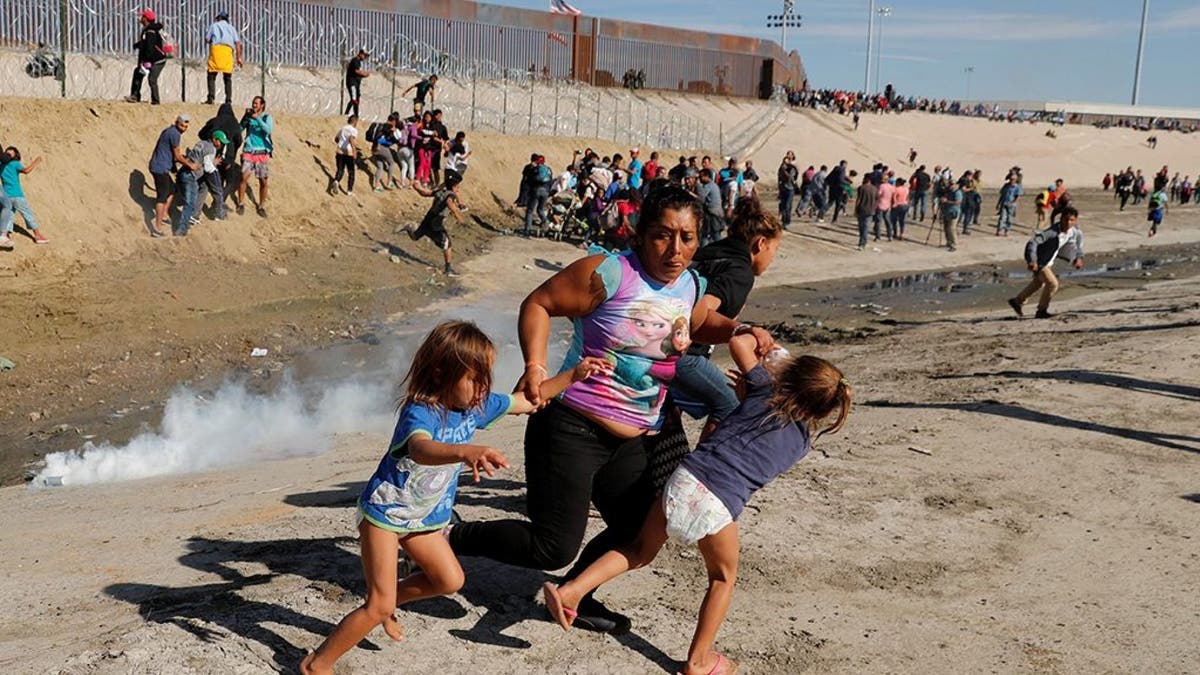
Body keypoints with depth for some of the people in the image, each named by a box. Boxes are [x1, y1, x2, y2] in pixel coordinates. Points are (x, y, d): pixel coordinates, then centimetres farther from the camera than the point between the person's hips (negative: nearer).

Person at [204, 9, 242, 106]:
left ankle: (211, 98, -16)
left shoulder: (214, 25, 20)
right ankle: (228, 99, -5)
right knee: (228, 77, 5)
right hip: (228, 50, 2)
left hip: (216, 48, -2)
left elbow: (207, 40, 12)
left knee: (211, 75, -2)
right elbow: (238, 43, 11)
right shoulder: (231, 28, 25)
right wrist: (238, 58, 7)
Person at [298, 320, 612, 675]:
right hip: (385, 511, -8)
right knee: (378, 607, -8)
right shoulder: (419, 412, -33)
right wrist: (467, 452, -75)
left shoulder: (477, 405, -9)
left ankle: (389, 602, 36)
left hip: (424, 516, 8)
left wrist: (573, 376, -4)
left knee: (450, 580, 14)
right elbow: (420, 449, -56)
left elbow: (528, 400, 5)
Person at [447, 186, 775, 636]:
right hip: (572, 428, -8)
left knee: (638, 533, 19)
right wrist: (535, 366, -25)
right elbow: (538, 304, -12)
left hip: (631, 442, 8)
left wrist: (739, 331, 7)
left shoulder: (691, 286, 6)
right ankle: (455, 537, 12)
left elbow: (699, 326, 27)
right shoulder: (610, 272, -17)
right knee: (554, 548, -9)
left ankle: (574, 598, 41)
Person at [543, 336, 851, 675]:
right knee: (722, 579, 24)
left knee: (640, 550, 23)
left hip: (685, 479, 2)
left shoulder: (765, 389, 12)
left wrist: (754, 335, 38)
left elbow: (738, 342, 17)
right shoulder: (803, 441, 15)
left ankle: (572, 590, 10)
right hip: (719, 507, -2)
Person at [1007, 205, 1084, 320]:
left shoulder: (1074, 232, -13)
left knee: (1039, 283, 27)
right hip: (1038, 261, -9)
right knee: (1052, 283, -15)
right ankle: (1041, 311, 6)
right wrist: (1032, 261, -53)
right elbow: (1033, 242, -42)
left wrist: (1079, 256, 6)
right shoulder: (1053, 232, -35)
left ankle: (1017, 301, 47)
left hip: (1048, 261, 9)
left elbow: (1079, 236, 13)